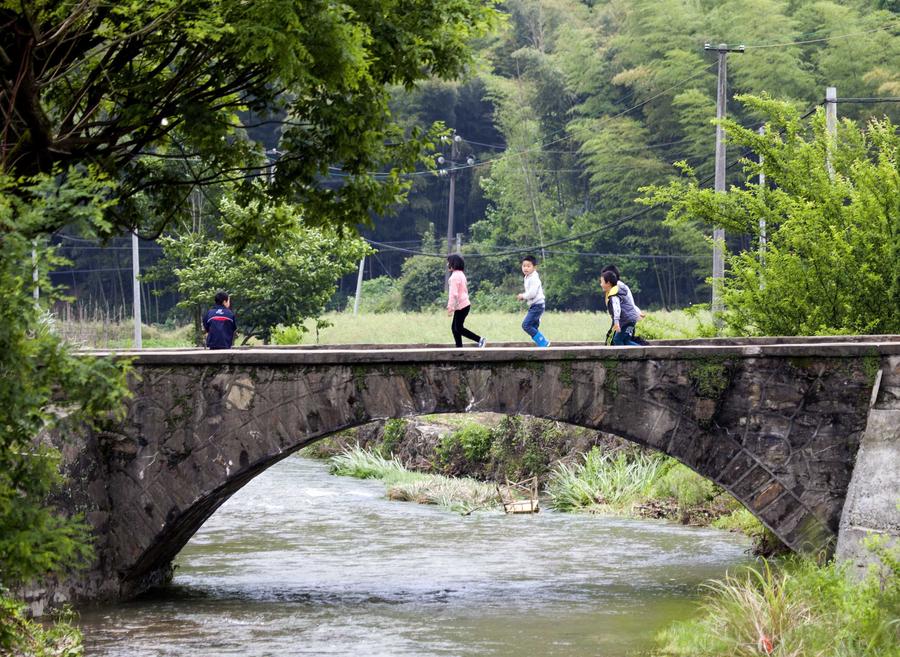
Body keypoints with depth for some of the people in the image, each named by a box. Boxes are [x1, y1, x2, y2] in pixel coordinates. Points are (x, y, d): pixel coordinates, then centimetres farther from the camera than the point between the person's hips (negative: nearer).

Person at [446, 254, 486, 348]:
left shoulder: (455, 276, -17)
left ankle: (480, 339, -6)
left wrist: (450, 307, -20)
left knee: (458, 328, -4)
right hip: (465, 304, 10)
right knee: (454, 327, 11)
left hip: (460, 306, -10)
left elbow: (453, 293, -22)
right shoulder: (461, 274, 14)